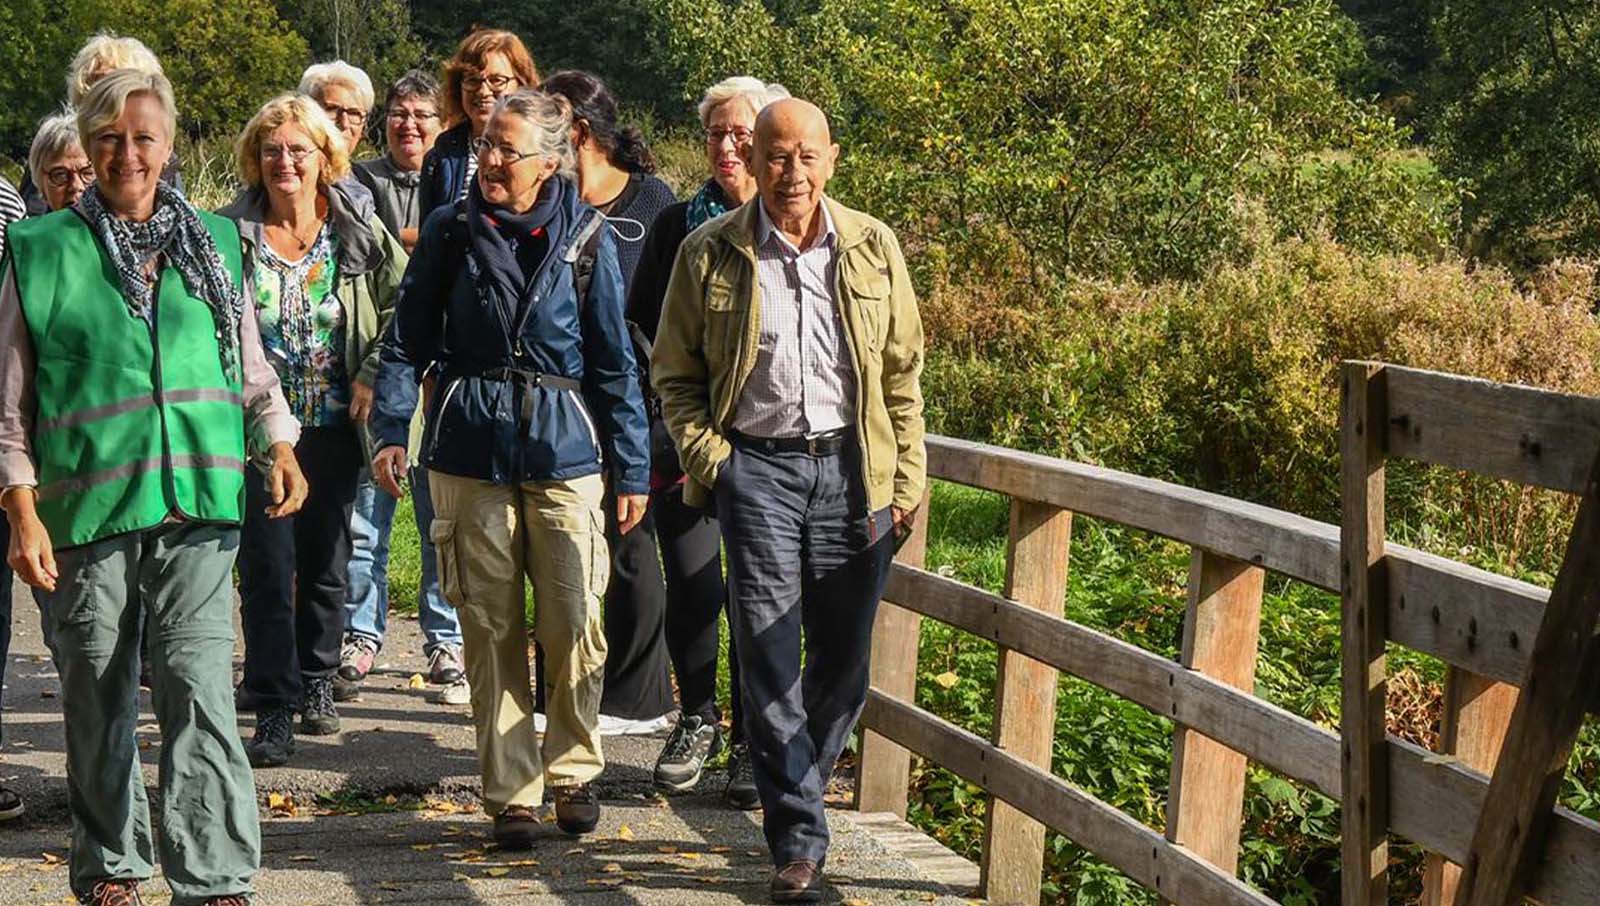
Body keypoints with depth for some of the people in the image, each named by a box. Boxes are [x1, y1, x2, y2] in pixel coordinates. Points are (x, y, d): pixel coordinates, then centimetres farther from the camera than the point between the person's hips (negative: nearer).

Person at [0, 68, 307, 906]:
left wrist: (279, 445, 1)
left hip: (196, 500, 1)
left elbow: (253, 370, 19)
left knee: (198, 688, -10)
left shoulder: (214, 243, 12)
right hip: (85, 506, -1)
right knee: (97, 702, 8)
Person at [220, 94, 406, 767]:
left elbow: (404, 307, 6)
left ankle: (316, 682, 30)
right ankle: (273, 708, 2)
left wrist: (373, 374, -5)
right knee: (266, 567, -5)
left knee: (327, 561, 12)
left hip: (334, 427, 2)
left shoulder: (362, 234, 1)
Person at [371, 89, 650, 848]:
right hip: (470, 449, 1)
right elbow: (408, 339, 9)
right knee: (491, 629, 3)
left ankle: (573, 771, 17)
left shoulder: (585, 236, 2)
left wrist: (631, 467, 4)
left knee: (575, 624, -4)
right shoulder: (450, 231, 5)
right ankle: (510, 793, 12)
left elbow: (613, 358, 5)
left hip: (563, 447, -1)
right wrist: (390, 429, -5)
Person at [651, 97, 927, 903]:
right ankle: (798, 836, 3)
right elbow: (675, 374, 9)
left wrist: (905, 482, 5)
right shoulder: (710, 253, 1)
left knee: (843, 656, 7)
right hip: (757, 467, -2)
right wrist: (708, 458, -4)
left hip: (853, 467, 2)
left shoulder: (872, 247, 5)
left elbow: (902, 372, 10)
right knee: (768, 655, -4)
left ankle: (792, 786, 31)